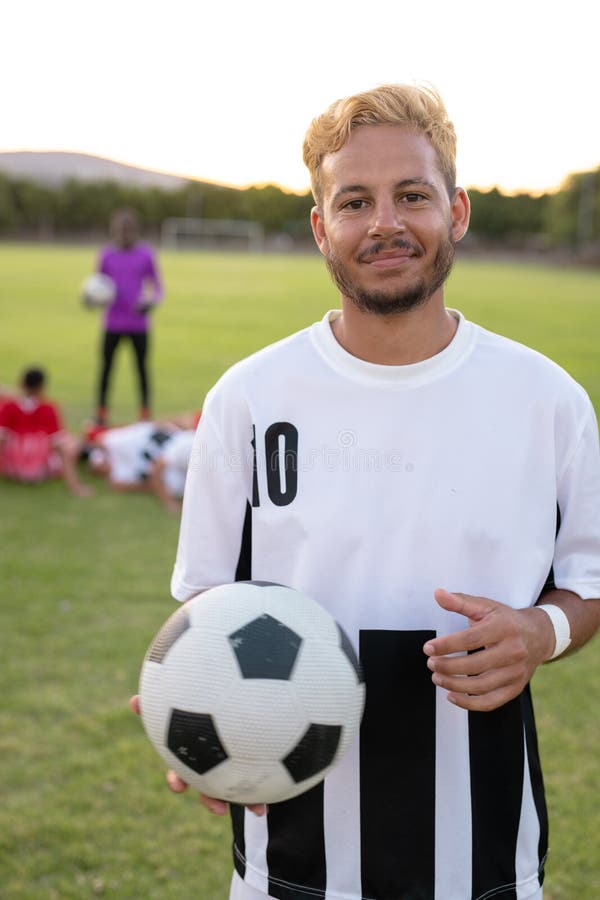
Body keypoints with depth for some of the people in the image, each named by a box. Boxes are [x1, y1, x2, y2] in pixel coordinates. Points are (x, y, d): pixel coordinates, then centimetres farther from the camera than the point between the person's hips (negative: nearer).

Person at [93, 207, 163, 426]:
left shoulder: (146, 255, 1)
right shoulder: (107, 255, 4)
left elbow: (157, 288, 6)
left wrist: (152, 301, -15)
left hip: (138, 324, -1)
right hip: (113, 323, 1)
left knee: (142, 367, 4)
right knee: (106, 367, 3)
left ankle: (145, 415, 12)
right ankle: (101, 414, 12)